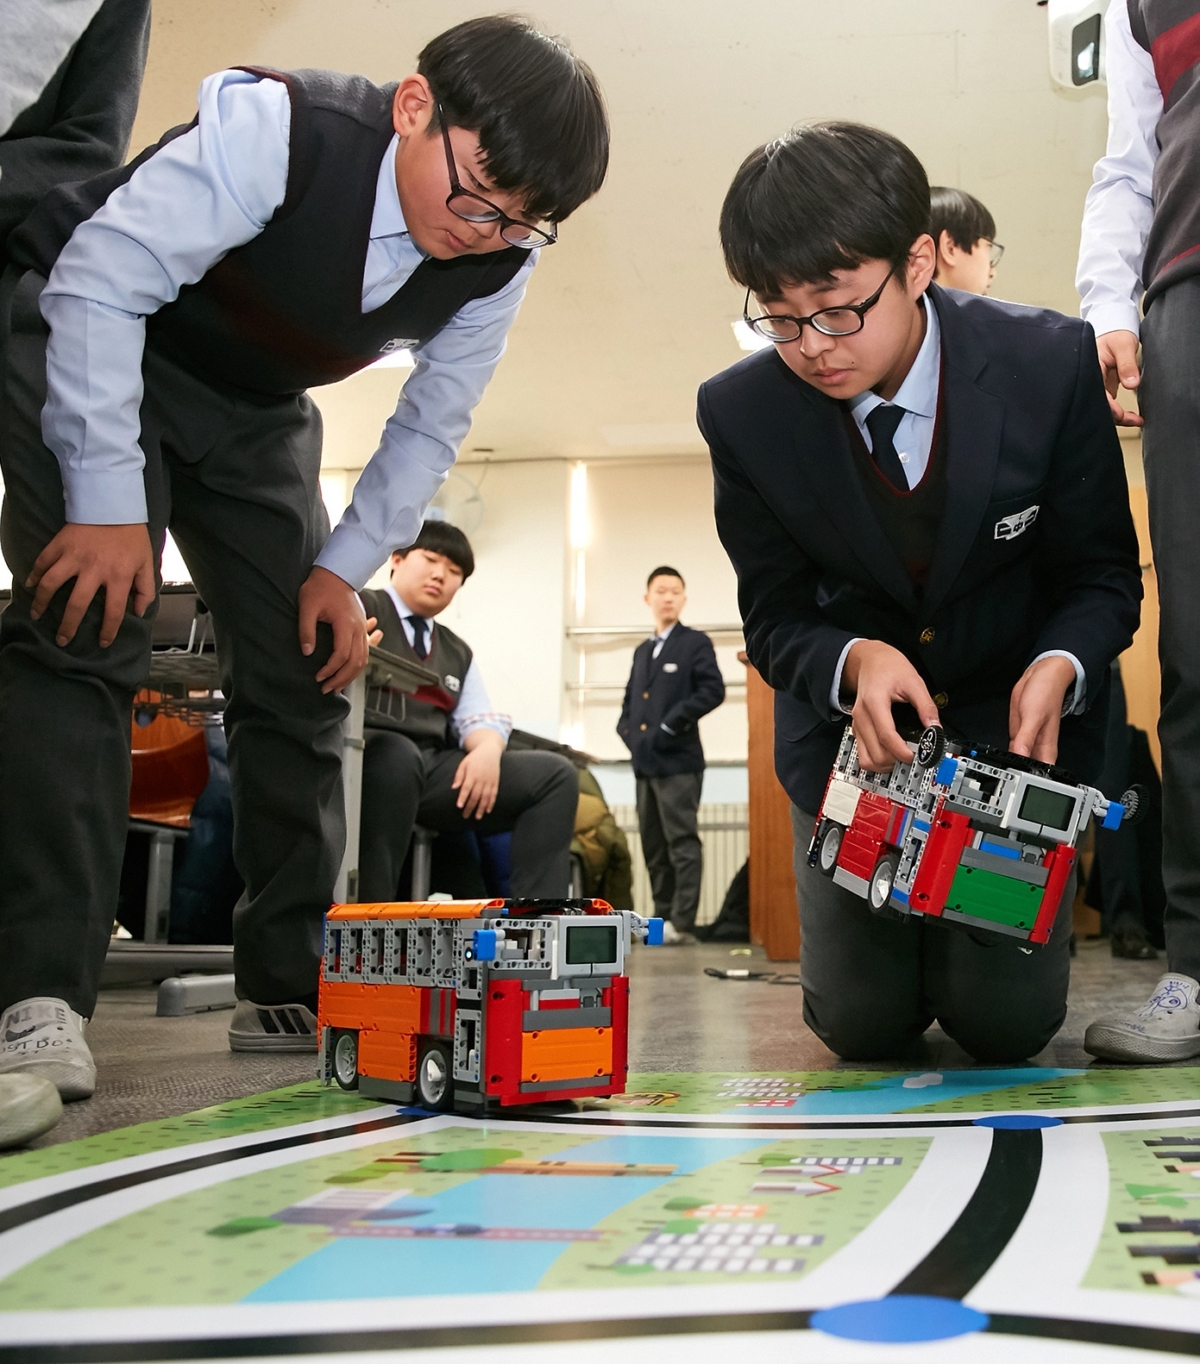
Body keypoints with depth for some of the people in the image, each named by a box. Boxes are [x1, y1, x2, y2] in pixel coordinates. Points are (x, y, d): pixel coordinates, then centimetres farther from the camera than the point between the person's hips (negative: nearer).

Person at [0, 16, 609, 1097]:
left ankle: (288, 990, 6)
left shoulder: (500, 261, -15)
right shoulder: (277, 128, -32)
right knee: (88, 624, -23)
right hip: (87, 335, -5)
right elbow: (99, 282, -30)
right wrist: (110, 502, -33)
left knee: (305, 670, -2)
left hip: (256, 405, 6)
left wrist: (346, 567, -11)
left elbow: (431, 426, -3)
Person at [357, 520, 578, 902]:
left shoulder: (458, 652, 28)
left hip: (433, 772, 6)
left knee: (555, 774, -7)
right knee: (399, 755, -41)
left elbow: (479, 720, 16)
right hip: (369, 753, -6)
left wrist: (488, 750, -8)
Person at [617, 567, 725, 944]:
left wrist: (670, 725, -14)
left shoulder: (695, 643, 2)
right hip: (644, 761, 7)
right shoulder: (642, 651, 22)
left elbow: (712, 690, -10)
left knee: (682, 842, -8)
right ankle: (662, 918, 15)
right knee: (653, 845, 9)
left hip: (678, 760, -7)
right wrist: (627, 729, 8)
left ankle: (682, 923, -8)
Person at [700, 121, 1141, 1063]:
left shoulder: (1051, 364, -17)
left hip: (1016, 710, 0)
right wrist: (855, 662, -29)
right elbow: (775, 617, -6)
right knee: (863, 1022, -3)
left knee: (1007, 1022, -7)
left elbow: (1103, 573, -8)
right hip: (848, 715, 1)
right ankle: (878, 906, 34)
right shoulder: (743, 413, -14)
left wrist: (1056, 669, -30)